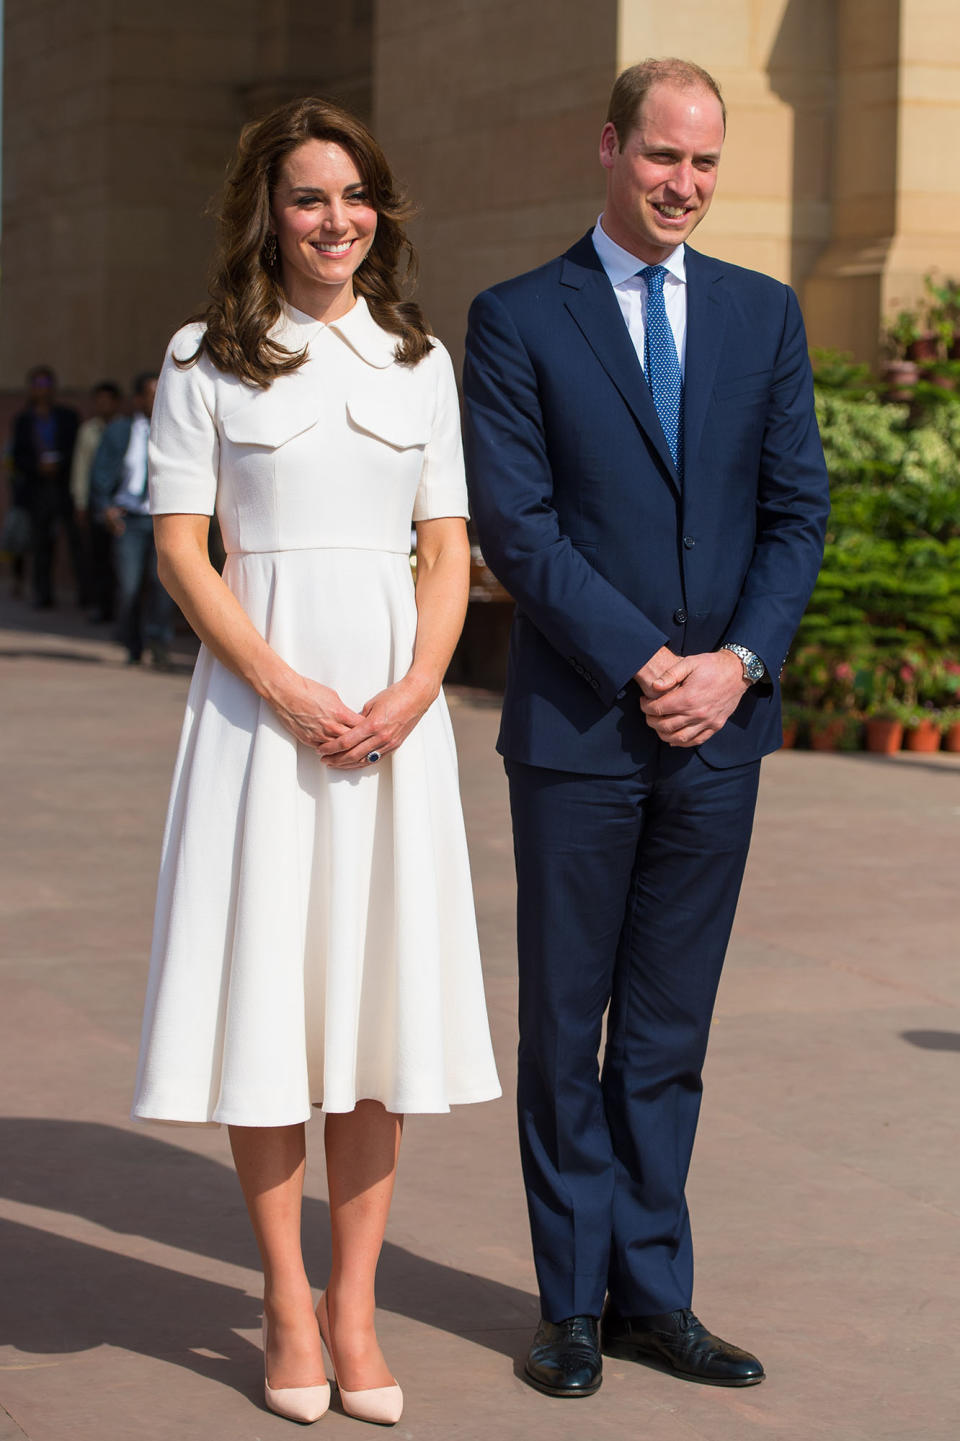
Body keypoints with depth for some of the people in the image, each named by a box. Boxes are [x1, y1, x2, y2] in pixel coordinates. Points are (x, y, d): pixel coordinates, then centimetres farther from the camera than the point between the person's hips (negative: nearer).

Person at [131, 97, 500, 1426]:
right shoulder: (207, 361, 2)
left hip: (396, 703, 3)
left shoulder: (420, 359, 11)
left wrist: (412, 692, -8)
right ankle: (286, 1300, 12)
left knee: (380, 994, 3)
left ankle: (354, 1305, 11)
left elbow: (448, 547, 9)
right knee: (270, 988, 0)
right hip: (260, 696, -3)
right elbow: (182, 550, -2)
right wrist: (290, 693, -13)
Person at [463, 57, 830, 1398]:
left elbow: (798, 510, 7)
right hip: (577, 730, -3)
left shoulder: (765, 315, 10)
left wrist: (739, 660, -8)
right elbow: (517, 524, -8)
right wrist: (644, 665, -13)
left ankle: (651, 1293, 19)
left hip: (717, 726, 3)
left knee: (670, 1032, 9)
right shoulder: (518, 320, -1)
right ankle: (575, 1302, 16)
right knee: (566, 1027, 5)